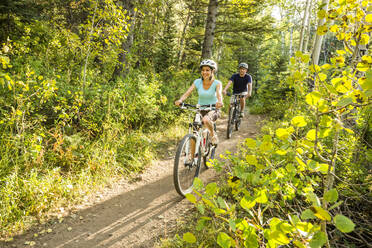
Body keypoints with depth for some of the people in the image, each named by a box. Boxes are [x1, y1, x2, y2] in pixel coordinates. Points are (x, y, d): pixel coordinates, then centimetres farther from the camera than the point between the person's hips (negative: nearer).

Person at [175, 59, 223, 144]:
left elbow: (219, 93, -31)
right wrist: (180, 100, -39)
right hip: (200, 110, 3)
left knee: (206, 120, -36)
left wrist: (219, 102, -54)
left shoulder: (217, 83, -11)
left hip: (213, 109, -3)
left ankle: (213, 134, -5)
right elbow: (187, 92, -18)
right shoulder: (197, 82, -6)